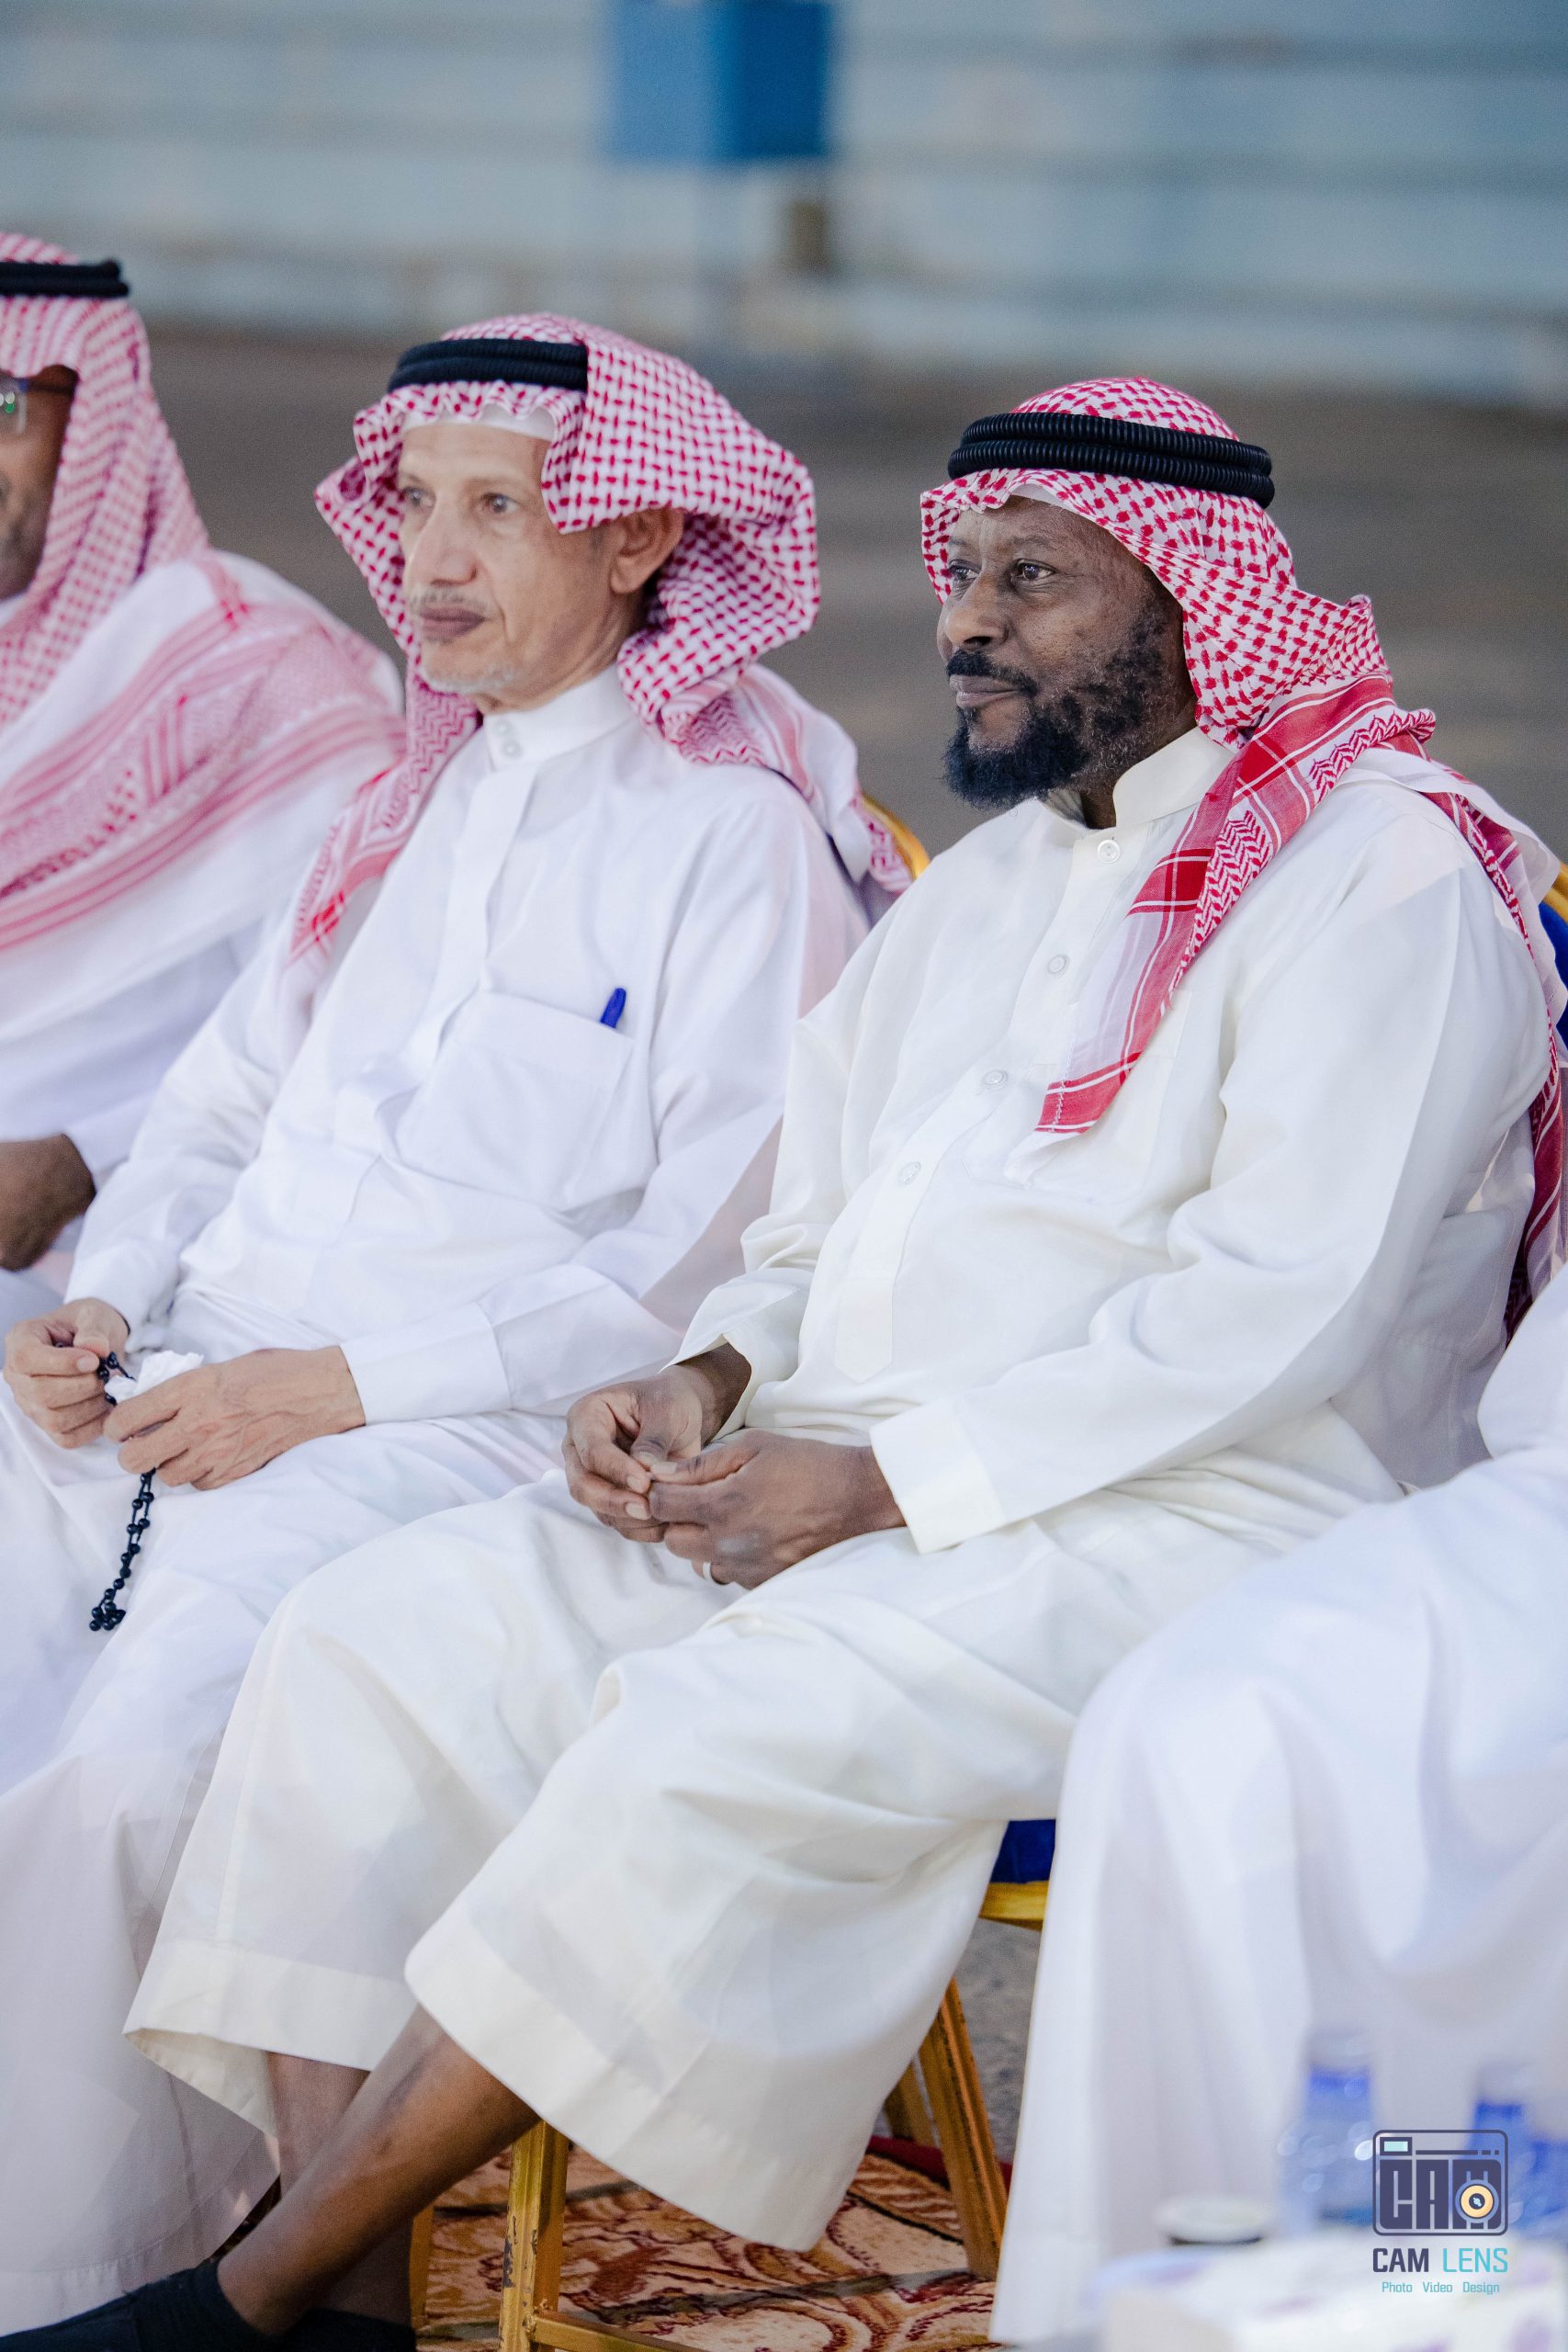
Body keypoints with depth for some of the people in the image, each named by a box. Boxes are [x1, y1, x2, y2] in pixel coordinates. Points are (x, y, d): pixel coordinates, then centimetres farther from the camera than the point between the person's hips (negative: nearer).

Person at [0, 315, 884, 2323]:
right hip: (189, 1394, 7)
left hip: (484, 1434, -7)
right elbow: (228, 1091, 25)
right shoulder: (419, 804, 22)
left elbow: (708, 1264, -11)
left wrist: (337, 1387, -16)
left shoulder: (742, 837, -3)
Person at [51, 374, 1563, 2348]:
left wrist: (884, 1483, -18)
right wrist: (712, 1380, 0)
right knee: (377, 1642, -12)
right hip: (846, 1476, 8)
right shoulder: (992, 870, 22)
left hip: (1181, 1524, -8)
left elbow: (1283, 1306, -17)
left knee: (721, 1737, -33)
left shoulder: (1386, 872, -6)